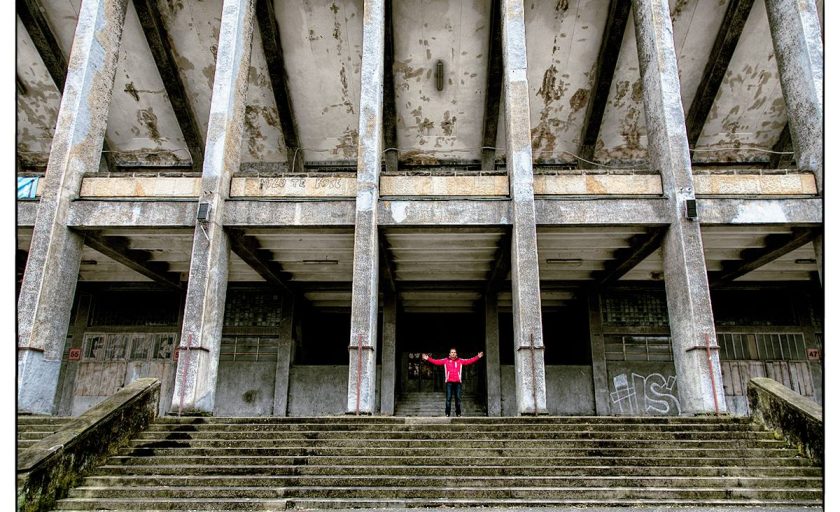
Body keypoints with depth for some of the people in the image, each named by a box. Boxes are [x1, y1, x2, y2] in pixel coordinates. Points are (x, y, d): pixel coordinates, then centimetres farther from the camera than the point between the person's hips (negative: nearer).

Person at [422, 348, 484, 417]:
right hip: (449, 382, -1)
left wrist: (478, 357, -1)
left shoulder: (460, 361, 11)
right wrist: (428, 359, -7)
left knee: (458, 398, 3)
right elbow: (436, 361, 2)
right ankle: (447, 413, 0)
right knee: (448, 398, -4)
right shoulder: (445, 361, 8)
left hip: (457, 382, 1)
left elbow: (470, 361, 7)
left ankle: (458, 413, 11)